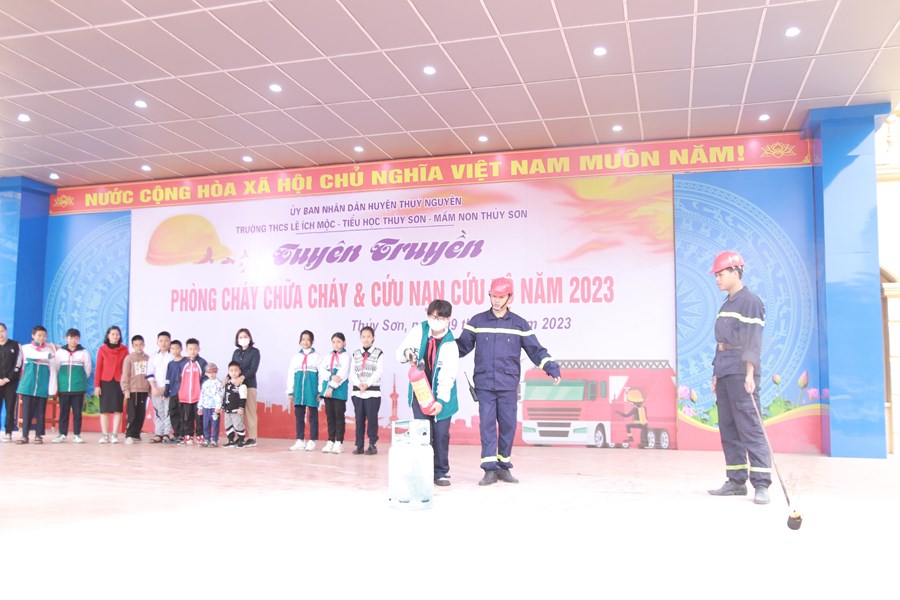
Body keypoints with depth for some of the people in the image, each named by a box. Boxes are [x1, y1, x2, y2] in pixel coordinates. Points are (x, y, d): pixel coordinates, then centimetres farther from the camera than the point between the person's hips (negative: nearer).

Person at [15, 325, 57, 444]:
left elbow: (53, 369, 4)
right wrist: (48, 355, -29)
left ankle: (38, 435, 9)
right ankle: (24, 435, 4)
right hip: (28, 384, 0)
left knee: (41, 411, 2)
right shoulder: (26, 348, 9)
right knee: (27, 410, -1)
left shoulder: (49, 349, 8)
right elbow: (34, 355, -14)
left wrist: (52, 387, -3)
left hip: (43, 385, 0)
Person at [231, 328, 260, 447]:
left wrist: (242, 377, -22)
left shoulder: (255, 351, 3)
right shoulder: (236, 352, 16)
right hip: (236, 385, 4)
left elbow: (253, 369, -8)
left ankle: (252, 438, -1)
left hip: (249, 385, -4)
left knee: (250, 412, -4)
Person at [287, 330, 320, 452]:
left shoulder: (316, 356, 4)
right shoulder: (295, 357, 14)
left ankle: (312, 441, 5)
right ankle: (300, 441, 11)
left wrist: (320, 391, -7)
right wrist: (290, 392, 7)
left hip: (312, 389, -3)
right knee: (298, 415, 5)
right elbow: (290, 375, 12)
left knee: (313, 415, 1)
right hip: (299, 388, 4)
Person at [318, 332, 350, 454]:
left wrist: (332, 387, -16)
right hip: (327, 389, 5)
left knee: (339, 415, -3)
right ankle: (331, 441, 13)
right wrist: (331, 377, -14)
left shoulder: (346, 356, 0)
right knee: (329, 415, 7)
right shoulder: (327, 357, 16)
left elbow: (342, 374, -10)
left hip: (339, 390, -5)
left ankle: (339, 442, 0)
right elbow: (321, 371, 3)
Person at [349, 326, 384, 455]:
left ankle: (372, 445, 3)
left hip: (373, 391, -3)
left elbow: (379, 371, -7)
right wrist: (359, 384, -14)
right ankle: (359, 445, 7)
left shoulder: (378, 353, 3)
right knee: (359, 419, 4)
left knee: (372, 418, -3)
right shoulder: (355, 354, 13)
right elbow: (352, 373, 4)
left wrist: (367, 384, -18)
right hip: (357, 391, 3)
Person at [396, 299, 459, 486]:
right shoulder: (419, 330, -7)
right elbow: (399, 353, 1)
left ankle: (441, 472, 14)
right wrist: (406, 353, -23)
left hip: (441, 395, -2)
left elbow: (448, 377, -20)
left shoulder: (450, 344, -15)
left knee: (441, 434, 0)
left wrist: (441, 400, -31)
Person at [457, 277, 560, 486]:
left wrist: (551, 368, -3)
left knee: (508, 424, 4)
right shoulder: (477, 321, 6)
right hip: (484, 384, 0)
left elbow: (535, 350, 7)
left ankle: (503, 466, 17)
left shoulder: (519, 324, 5)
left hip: (508, 385, 1)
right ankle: (490, 469, 0)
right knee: (487, 424, -4)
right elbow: (462, 346, 10)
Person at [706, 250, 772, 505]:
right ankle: (736, 481, 13)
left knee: (750, 429, -11)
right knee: (728, 430, 8)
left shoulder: (751, 301, -5)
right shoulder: (726, 305, 20)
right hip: (723, 374, 9)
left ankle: (761, 484, -9)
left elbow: (752, 340, -13)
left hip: (741, 374, -9)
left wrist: (749, 374, -21)